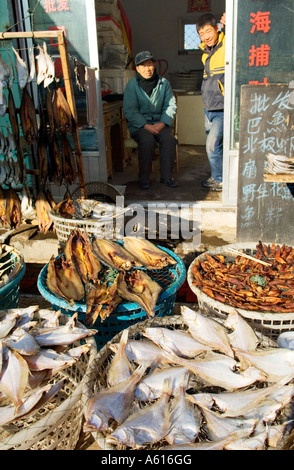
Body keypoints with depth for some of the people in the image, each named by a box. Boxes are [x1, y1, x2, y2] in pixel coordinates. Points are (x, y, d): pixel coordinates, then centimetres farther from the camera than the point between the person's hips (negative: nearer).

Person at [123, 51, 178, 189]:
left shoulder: (164, 83, 7)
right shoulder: (132, 85, -1)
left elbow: (171, 106, 5)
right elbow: (130, 111, -7)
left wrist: (162, 123, -12)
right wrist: (146, 126, -18)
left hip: (160, 122, 2)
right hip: (139, 124, -2)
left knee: (169, 138, -28)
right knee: (147, 140, -33)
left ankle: (166, 176, -17)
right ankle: (144, 177, -18)